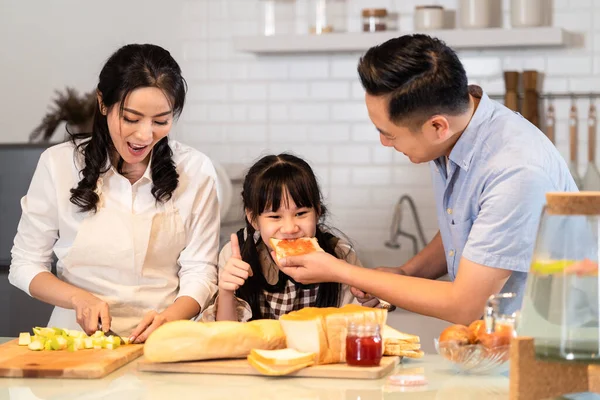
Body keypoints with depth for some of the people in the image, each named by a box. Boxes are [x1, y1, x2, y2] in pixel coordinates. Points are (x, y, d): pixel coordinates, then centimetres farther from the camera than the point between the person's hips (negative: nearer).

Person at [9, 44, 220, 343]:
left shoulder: (195, 170, 1)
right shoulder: (58, 164, 0)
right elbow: (25, 265, 5)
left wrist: (168, 318, -19)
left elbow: (199, 273, 0)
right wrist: (79, 298, -12)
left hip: (161, 341, 1)